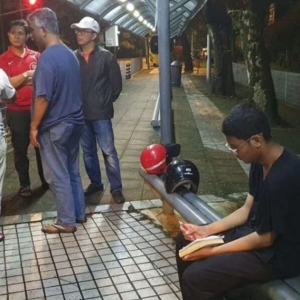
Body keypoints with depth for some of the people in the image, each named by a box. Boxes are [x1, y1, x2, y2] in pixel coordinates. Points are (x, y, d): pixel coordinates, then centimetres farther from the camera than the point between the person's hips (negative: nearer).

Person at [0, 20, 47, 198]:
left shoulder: (36, 56, 6)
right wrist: (26, 75, -17)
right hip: (17, 112, -2)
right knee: (20, 149, 6)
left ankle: (46, 179, 26)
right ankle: (25, 184, 18)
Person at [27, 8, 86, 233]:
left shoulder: (47, 58, -19)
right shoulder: (70, 54, 8)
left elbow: (43, 97, -22)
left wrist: (34, 127, -13)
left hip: (54, 127, -8)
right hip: (74, 122, 9)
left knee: (58, 176, 3)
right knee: (72, 172, 17)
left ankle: (66, 222, 13)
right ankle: (79, 214, 27)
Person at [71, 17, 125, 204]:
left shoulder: (106, 57, -4)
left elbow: (116, 84, 0)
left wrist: (106, 103, 0)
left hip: (100, 114, -3)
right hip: (81, 114, 4)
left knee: (109, 151, 0)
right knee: (88, 152, 14)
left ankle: (116, 188, 11)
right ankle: (95, 183, 30)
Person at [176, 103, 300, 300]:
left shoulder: (282, 179, -32)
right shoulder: (261, 162, -3)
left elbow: (265, 239, -23)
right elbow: (248, 209, 6)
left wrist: (212, 251, -16)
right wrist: (207, 230, -3)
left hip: (278, 255, -9)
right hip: (257, 229, 9)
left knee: (194, 277, -18)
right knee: (186, 240, 10)